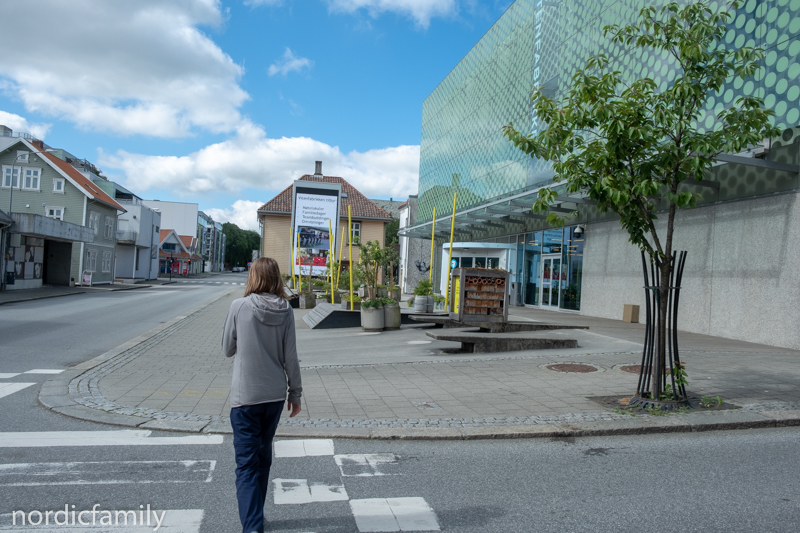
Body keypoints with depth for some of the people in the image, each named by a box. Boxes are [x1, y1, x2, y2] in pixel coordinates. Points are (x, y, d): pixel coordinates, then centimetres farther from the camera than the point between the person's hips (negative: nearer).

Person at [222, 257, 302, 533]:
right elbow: (290, 358, -2)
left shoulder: (239, 307, -10)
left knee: (247, 464, 1)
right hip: (275, 396, 4)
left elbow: (228, 349, 0)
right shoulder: (285, 311, -4)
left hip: (245, 397, -3)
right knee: (263, 457, 21)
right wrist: (295, 393, 7)